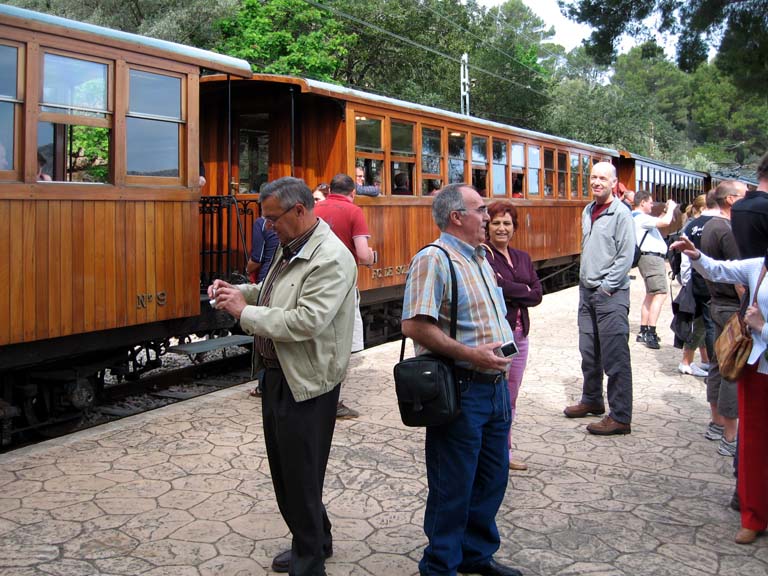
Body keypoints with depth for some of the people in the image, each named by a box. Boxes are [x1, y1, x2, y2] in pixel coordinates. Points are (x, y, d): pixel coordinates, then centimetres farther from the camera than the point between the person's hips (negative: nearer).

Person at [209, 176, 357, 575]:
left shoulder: (331, 259, -21)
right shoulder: (289, 248, 9)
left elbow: (307, 321, -28)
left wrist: (245, 312, -21)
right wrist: (239, 291, 4)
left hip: (305, 384, -9)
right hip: (278, 375, 9)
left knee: (301, 477, 3)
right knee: (283, 468, 20)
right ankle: (312, 541, 38)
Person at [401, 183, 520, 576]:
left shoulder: (481, 258, 15)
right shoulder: (433, 260, -14)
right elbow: (414, 325, -24)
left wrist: (503, 347, 11)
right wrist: (470, 355, -23)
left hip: (495, 383, 9)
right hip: (460, 389, -9)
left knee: (492, 477, 18)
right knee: (453, 485, 3)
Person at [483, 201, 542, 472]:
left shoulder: (523, 258, 14)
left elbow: (537, 294, 5)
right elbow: (495, 286, -21)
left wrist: (509, 292, -9)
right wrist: (523, 290, -5)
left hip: (519, 333, 7)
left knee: (510, 397, 13)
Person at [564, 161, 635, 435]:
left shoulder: (620, 213, -9)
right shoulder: (587, 212, 13)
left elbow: (626, 256, -13)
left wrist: (607, 286, -14)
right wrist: (585, 280, 12)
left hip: (611, 293, -7)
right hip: (587, 290, 8)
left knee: (615, 357, -6)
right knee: (588, 351, 16)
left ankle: (620, 418, -1)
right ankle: (592, 400, 32)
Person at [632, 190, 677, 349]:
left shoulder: (638, 217, 17)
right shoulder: (641, 218, -16)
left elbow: (658, 222, 30)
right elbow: (665, 223, -22)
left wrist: (666, 211, 19)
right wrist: (670, 208, -5)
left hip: (654, 258, 11)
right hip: (651, 257, -11)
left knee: (651, 294, 16)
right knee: (660, 294, -15)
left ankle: (644, 332, 20)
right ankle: (651, 333, -20)